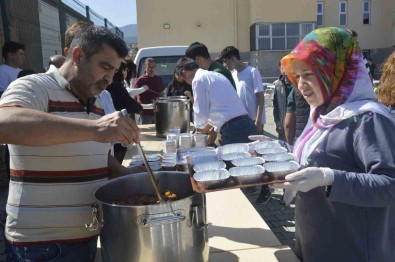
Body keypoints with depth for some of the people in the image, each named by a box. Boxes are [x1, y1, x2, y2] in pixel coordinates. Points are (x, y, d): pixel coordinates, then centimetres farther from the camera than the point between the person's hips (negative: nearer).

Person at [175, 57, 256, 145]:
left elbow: (201, 113, -4)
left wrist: (199, 131, 15)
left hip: (233, 129, -8)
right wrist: (215, 130, 30)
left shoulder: (198, 79, -4)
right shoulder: (215, 75, 21)